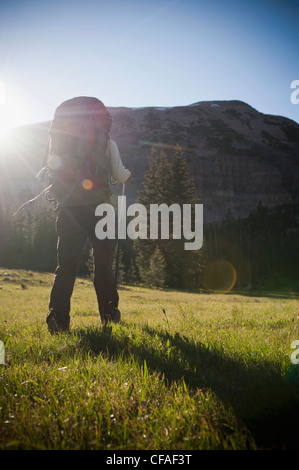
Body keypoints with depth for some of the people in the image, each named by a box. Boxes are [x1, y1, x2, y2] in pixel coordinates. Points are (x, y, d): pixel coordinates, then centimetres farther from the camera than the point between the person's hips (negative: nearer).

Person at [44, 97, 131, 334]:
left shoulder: (62, 136, 14)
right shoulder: (106, 141, 6)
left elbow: (52, 168, 12)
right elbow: (119, 174, 2)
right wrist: (127, 175, 25)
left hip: (68, 207, 2)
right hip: (97, 206, -2)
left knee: (67, 262, 3)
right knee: (103, 260, 9)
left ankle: (58, 318, -7)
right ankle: (109, 313, 10)